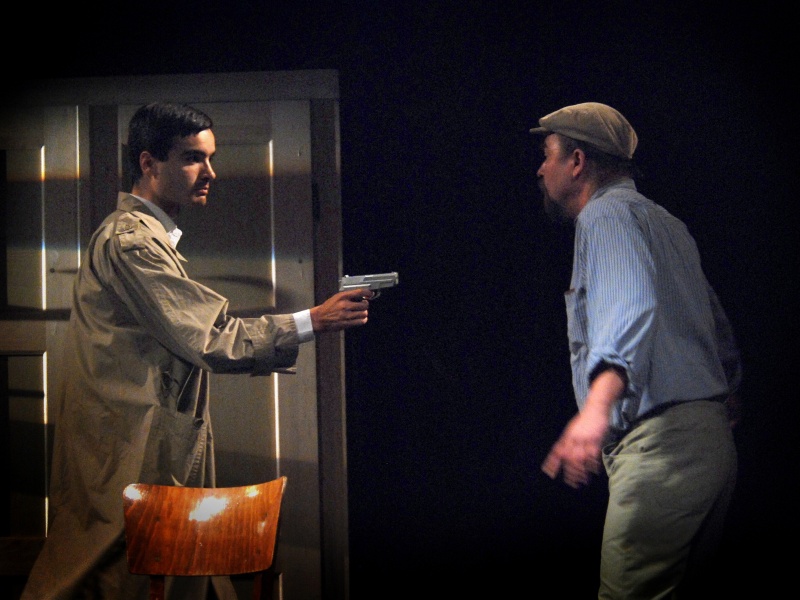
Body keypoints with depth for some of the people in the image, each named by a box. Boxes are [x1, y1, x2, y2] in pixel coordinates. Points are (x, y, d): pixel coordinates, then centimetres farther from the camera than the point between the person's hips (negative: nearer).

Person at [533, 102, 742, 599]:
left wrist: (599, 403, -41)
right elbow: (722, 340, 27)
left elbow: (629, 308, -27)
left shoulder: (606, 213, -5)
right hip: (713, 441, 10)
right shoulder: (665, 223, 25)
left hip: (661, 444, -10)